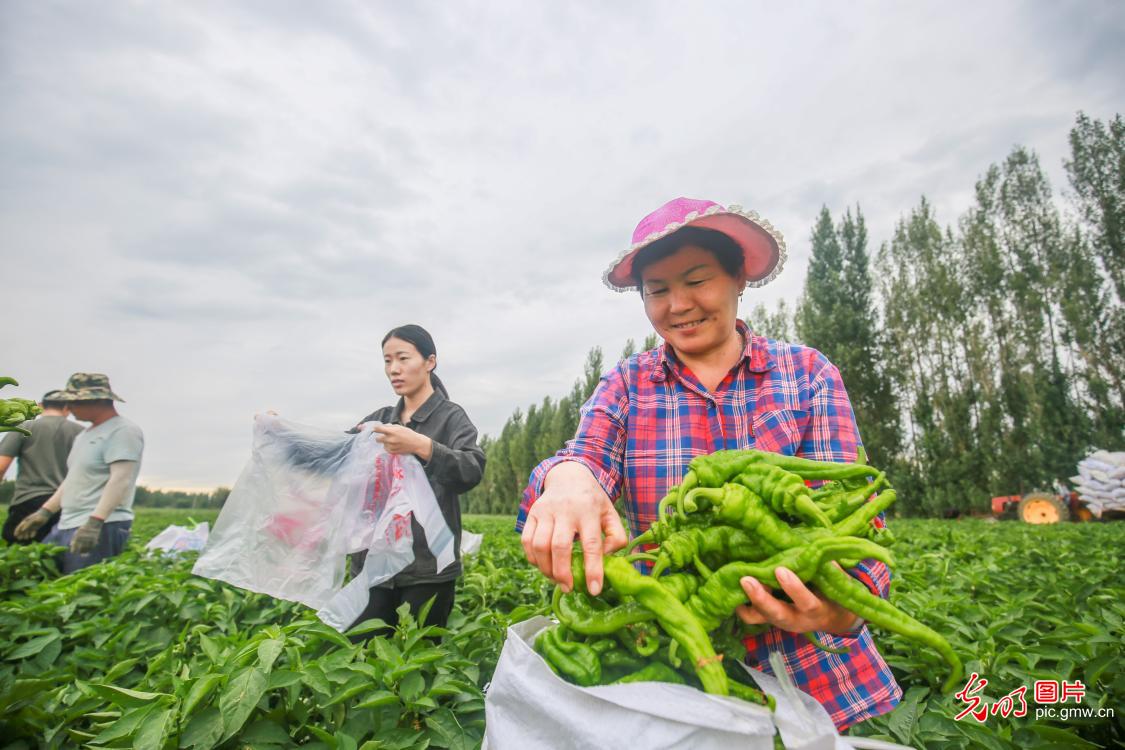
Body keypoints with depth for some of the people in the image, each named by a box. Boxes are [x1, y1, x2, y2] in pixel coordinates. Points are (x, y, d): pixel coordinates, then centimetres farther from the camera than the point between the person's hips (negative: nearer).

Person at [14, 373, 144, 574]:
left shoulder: (123, 431, -12)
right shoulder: (85, 434, 20)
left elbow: (121, 480, -22)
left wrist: (94, 523, -29)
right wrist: (44, 512, 21)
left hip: (102, 528, -10)